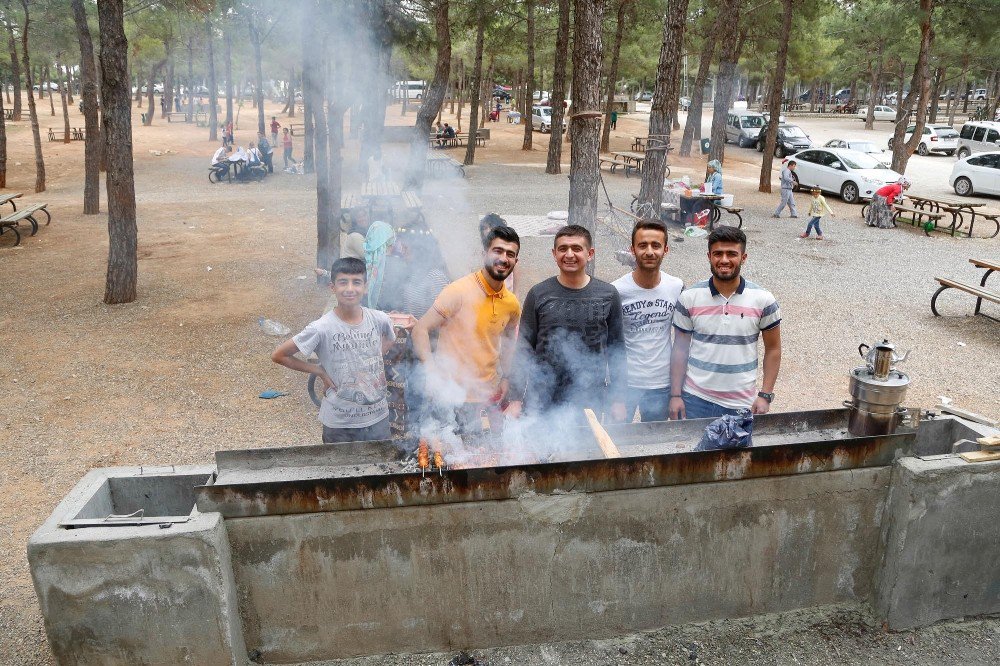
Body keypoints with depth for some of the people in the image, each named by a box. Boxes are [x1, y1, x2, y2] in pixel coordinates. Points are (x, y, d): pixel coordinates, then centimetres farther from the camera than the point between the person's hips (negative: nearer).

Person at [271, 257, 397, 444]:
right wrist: (320, 372, -8)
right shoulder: (322, 328, -17)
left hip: (378, 418, 3)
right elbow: (278, 355, -9)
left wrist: (377, 361, 3)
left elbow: (391, 338, 18)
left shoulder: (380, 320, -7)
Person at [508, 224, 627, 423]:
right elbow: (524, 349, 2)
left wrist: (618, 400, 6)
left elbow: (616, 349, 7)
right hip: (541, 402, 0)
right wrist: (516, 400, -1)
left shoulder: (608, 295, 1)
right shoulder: (538, 294, 0)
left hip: (590, 402, 0)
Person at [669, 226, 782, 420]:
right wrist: (675, 395, -2)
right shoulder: (689, 298, -3)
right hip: (695, 400, 0)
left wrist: (765, 396, -1)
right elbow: (680, 348, 2)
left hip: (742, 404, 0)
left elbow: (773, 349, 4)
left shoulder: (763, 300, -4)